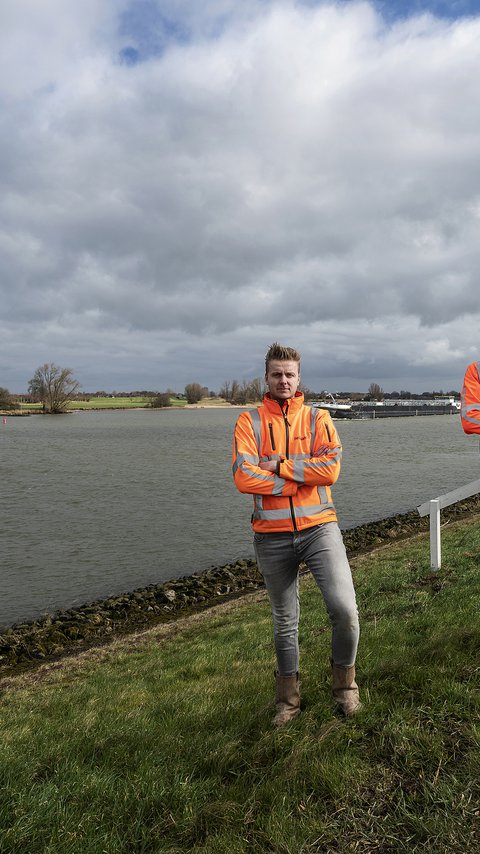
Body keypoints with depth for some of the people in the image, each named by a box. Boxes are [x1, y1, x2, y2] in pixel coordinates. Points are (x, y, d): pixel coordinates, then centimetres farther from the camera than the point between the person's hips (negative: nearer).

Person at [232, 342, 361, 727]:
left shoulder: (318, 418, 2)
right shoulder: (250, 421, 0)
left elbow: (331, 468, -13)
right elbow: (243, 476, -15)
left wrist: (279, 467, -13)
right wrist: (304, 479, -14)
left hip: (319, 528, 0)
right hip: (272, 536, 1)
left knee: (345, 610, -11)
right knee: (284, 621, 15)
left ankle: (345, 682, 19)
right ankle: (288, 697, 37)